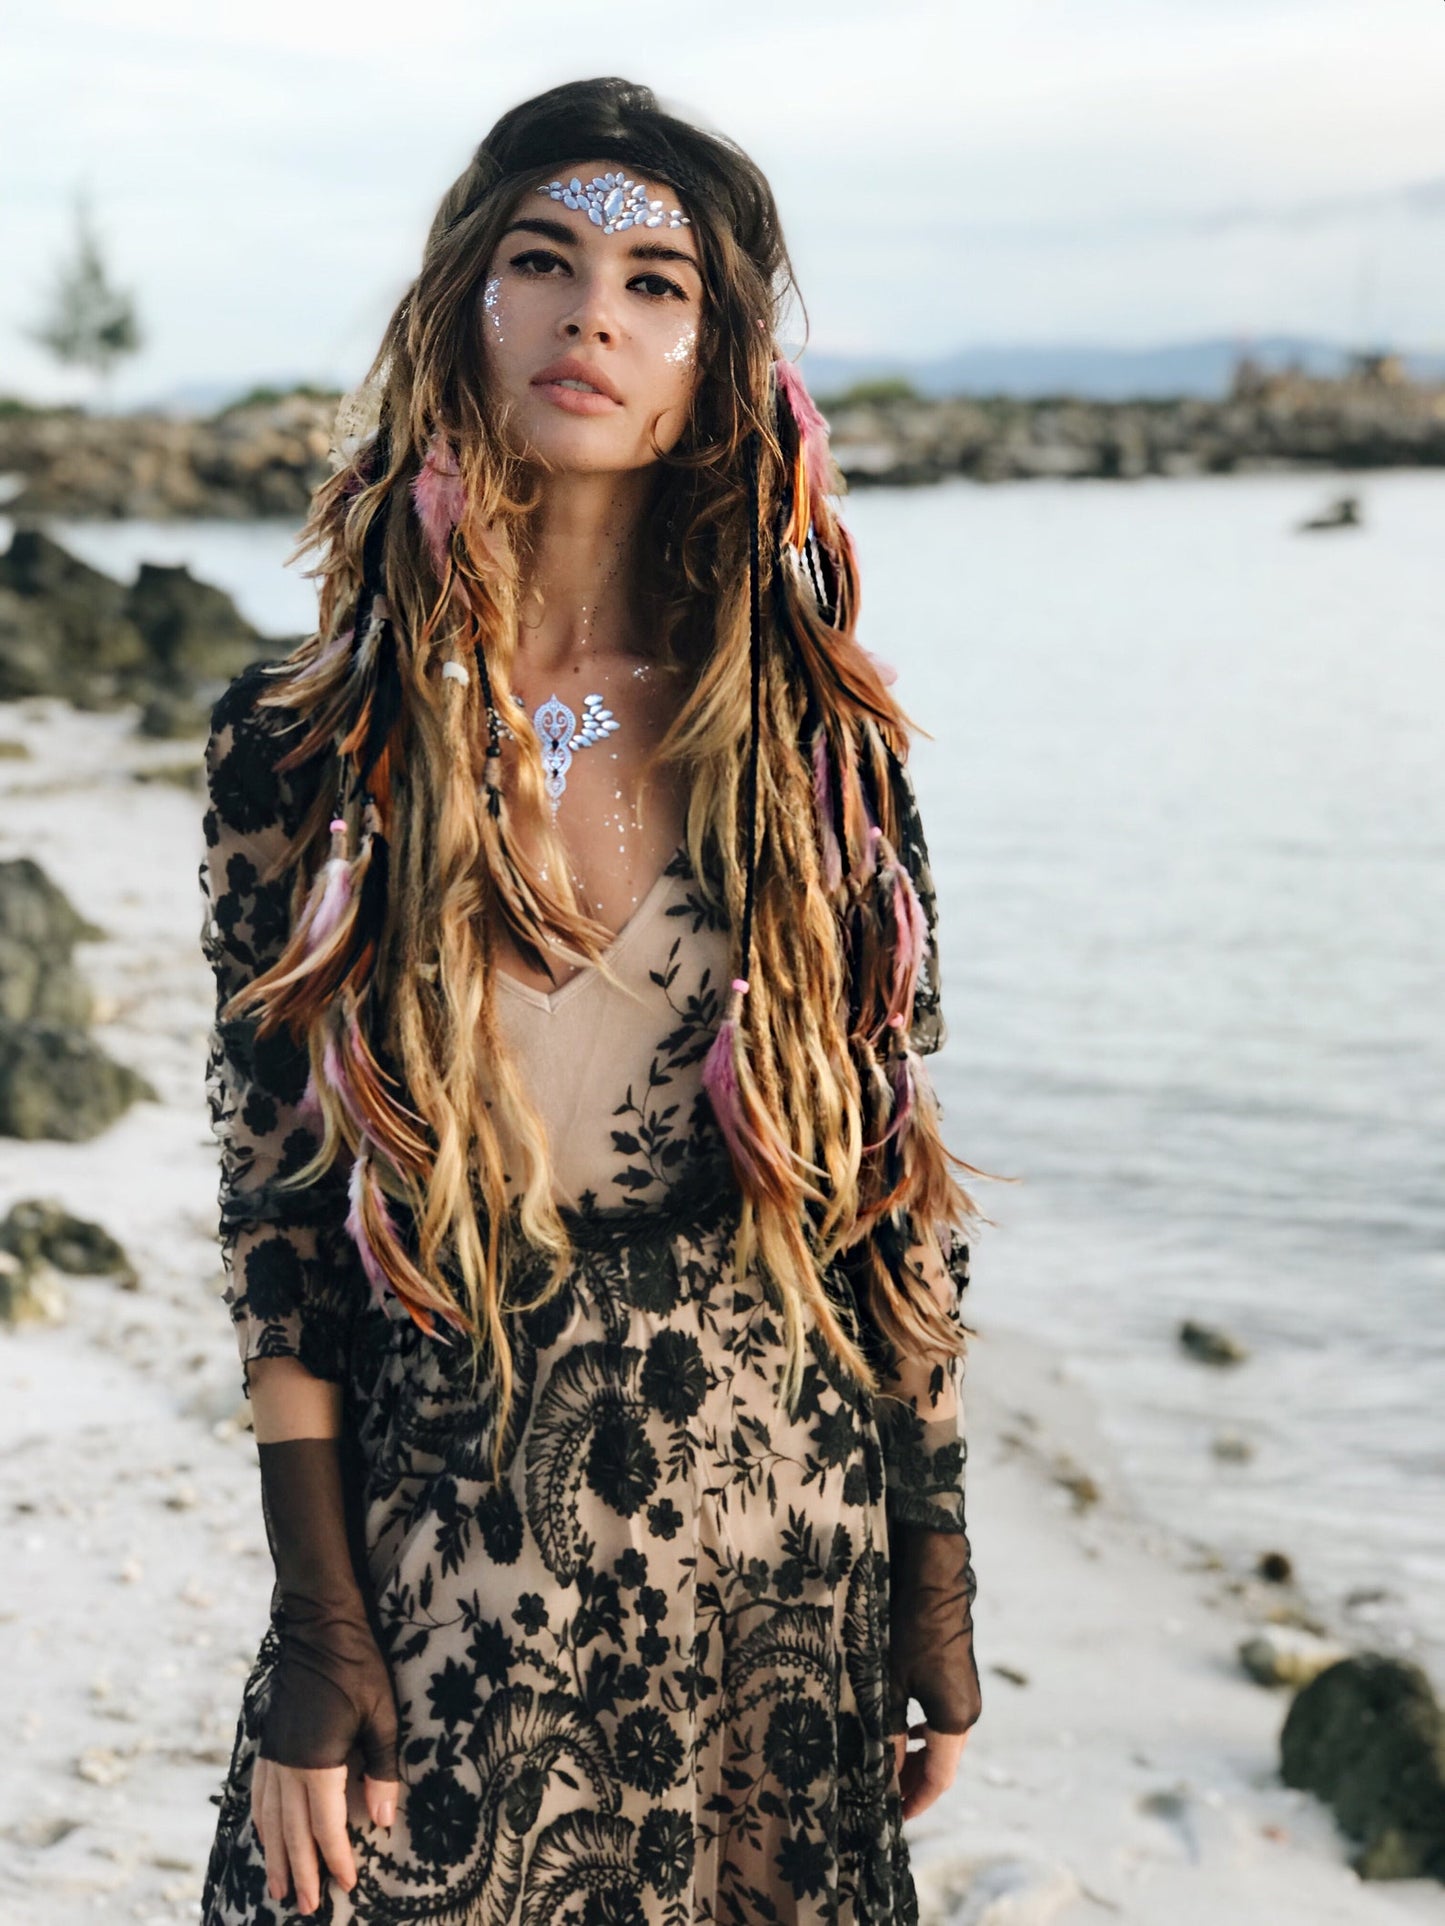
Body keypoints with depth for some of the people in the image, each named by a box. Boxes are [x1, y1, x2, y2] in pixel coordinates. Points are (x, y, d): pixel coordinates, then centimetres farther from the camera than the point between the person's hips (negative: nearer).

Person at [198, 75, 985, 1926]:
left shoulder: (822, 739, -3)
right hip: (440, 1550, -1)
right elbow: (276, 1212, -4)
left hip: (784, 1557, 1)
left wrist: (935, 1580, 2)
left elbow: (901, 1191, 1)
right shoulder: (304, 743, -5)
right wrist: (319, 1629, -6)